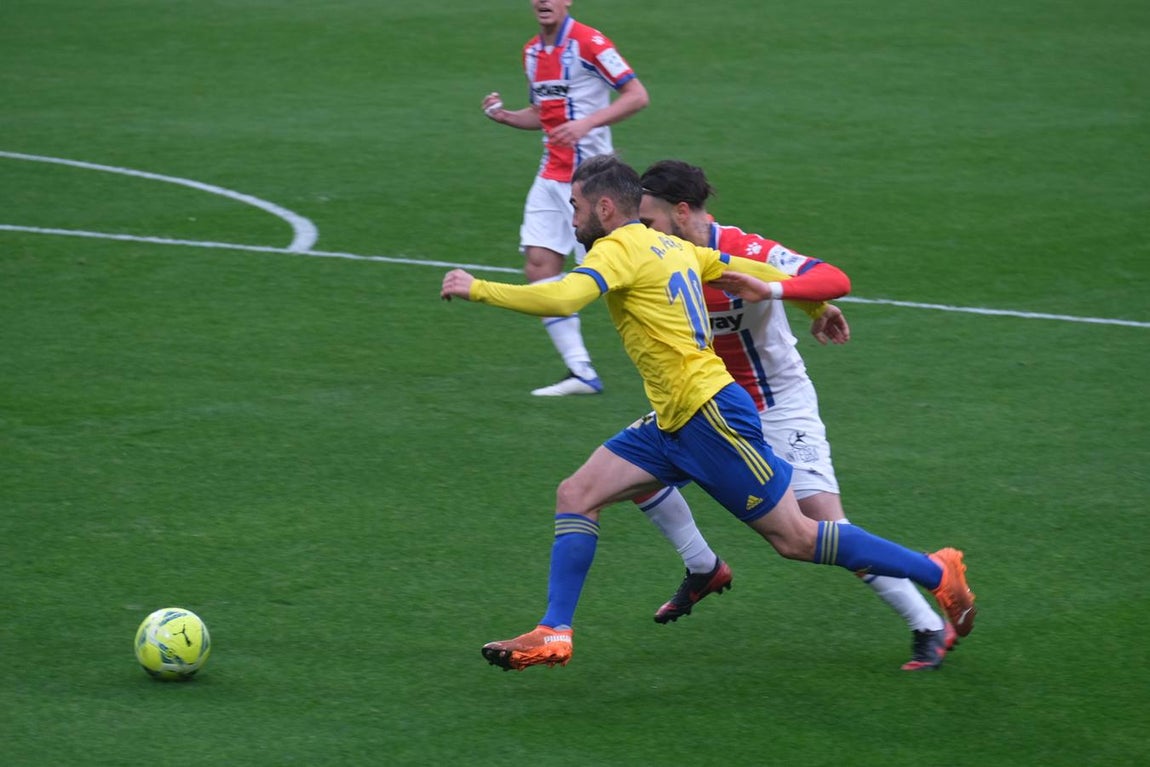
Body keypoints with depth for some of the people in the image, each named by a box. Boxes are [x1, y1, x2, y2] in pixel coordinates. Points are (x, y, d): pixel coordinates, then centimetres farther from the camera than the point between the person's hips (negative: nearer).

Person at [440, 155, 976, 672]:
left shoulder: (619, 249, -13)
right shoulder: (670, 246, 13)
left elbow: (561, 299, -30)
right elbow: (753, 274, 22)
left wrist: (477, 289, -22)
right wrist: (817, 307, 36)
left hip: (711, 416, -10)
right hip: (673, 423, 10)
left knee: (795, 539, -2)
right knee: (575, 496, 3)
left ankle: (938, 574, 9)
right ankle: (554, 635, 2)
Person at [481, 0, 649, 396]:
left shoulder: (588, 43, -12)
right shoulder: (532, 51, 13)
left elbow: (637, 95, -15)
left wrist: (587, 123, -24)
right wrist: (505, 115, 6)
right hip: (551, 174, 8)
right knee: (538, 265, -2)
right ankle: (580, 372, 1)